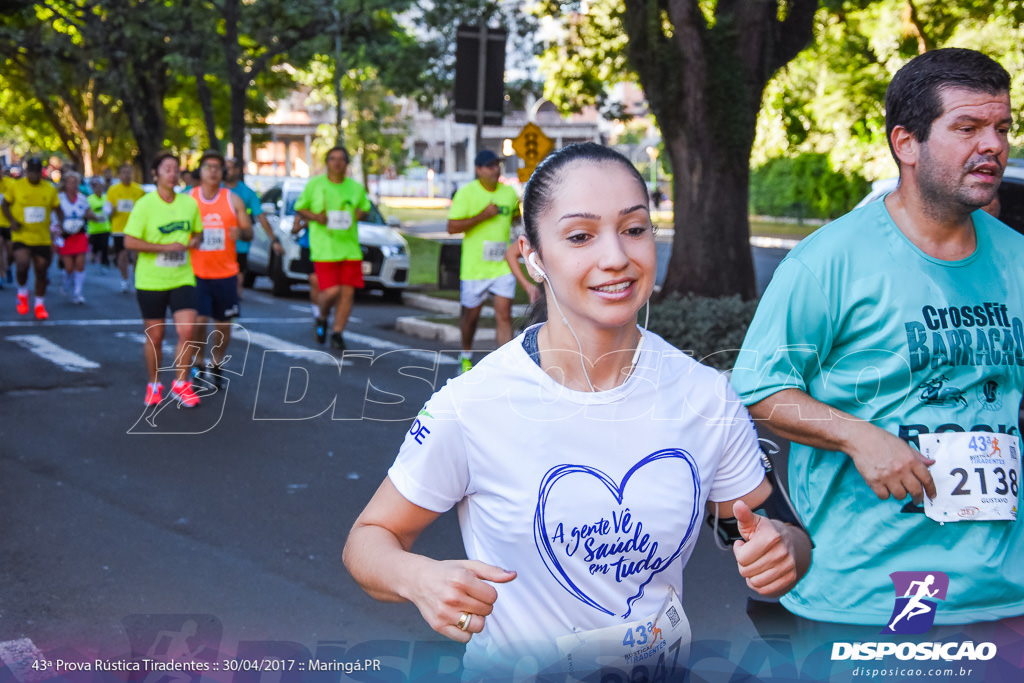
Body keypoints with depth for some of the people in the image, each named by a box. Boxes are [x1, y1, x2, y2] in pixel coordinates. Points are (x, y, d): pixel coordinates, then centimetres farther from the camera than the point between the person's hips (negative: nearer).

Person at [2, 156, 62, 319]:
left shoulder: (50, 189, 3)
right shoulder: (15, 186, -2)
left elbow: (58, 209, 10)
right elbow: (5, 205, 7)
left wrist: (61, 224, -9)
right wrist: (12, 220, -10)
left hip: (43, 238, 2)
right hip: (21, 237, -2)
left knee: (41, 271, 6)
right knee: (22, 264, -22)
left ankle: (40, 305, 23)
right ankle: (22, 293, 8)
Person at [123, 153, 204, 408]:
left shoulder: (189, 203, 4)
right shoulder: (144, 205, -8)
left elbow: (198, 232, 19)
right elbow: (129, 242, -13)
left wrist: (195, 241, -5)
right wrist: (165, 247, -19)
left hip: (182, 278, 2)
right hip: (151, 281, -2)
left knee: (187, 331, -11)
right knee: (155, 337, 7)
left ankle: (180, 384, 4)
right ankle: (154, 385, 26)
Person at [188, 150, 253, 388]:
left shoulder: (233, 200, 4)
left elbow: (249, 231, 4)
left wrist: (240, 232, -19)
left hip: (226, 273, 2)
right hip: (196, 272, -1)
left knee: (223, 324, 8)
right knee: (199, 320, -13)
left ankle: (216, 364, 30)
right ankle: (198, 364, 9)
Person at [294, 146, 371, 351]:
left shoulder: (356, 187, 11)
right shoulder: (315, 184, 2)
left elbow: (366, 209, 23)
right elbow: (299, 207, 9)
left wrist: (361, 214, -1)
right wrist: (314, 216, -11)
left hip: (350, 247, 3)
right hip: (324, 248, -3)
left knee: (348, 292, -1)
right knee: (331, 291, -13)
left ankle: (337, 333, 15)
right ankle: (322, 319, 20)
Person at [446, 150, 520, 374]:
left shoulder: (509, 192, 7)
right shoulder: (466, 193, -7)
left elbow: (516, 217, 25)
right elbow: (452, 227, -13)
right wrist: (482, 215, -20)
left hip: (503, 266, 3)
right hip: (474, 268, -2)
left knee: (504, 315, -7)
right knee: (471, 315, 12)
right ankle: (466, 357, 36)